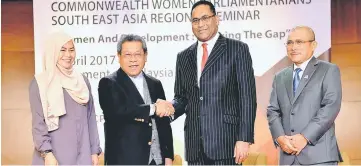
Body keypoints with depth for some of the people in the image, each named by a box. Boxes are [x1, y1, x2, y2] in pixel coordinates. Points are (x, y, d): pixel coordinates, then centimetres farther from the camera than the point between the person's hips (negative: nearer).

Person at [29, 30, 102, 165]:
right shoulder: (39, 83, -1)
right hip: (55, 154, -4)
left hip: (83, 155, 4)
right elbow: (38, 122, -6)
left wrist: (94, 151, 7)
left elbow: (90, 119, 12)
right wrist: (47, 153, -14)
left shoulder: (82, 81, 12)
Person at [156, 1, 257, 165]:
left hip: (225, 141, -4)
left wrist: (244, 139, -12)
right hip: (195, 144, 5)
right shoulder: (184, 56, 15)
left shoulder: (237, 49, 1)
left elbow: (247, 97, -5)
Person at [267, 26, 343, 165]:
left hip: (319, 154, -4)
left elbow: (331, 106, -8)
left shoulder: (329, 70, 5)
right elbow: (273, 111, 12)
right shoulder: (280, 77, 20)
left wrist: (305, 137, -15)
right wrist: (280, 137, -8)